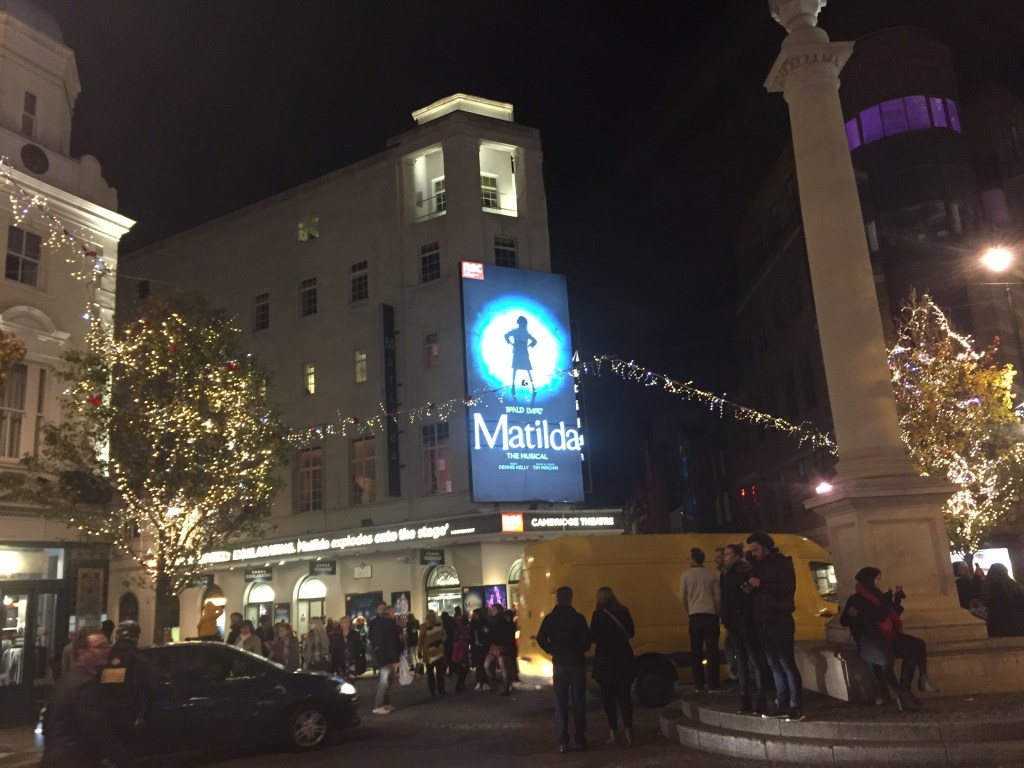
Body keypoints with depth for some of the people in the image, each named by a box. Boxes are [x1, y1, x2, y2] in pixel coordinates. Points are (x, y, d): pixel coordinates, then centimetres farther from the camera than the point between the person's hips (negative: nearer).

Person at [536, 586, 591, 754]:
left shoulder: (549, 618, -3)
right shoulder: (578, 617, -9)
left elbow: (541, 639, -8)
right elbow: (587, 639, -12)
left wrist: (552, 651, 7)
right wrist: (581, 650, 9)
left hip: (559, 663, 1)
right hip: (577, 663, -1)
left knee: (561, 702, 7)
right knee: (578, 701, 8)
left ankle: (563, 742, 5)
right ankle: (580, 740, 10)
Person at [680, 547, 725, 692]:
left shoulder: (686, 575, 0)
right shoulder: (712, 575, 2)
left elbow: (683, 597, 3)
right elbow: (718, 597, 4)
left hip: (695, 616, 0)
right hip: (710, 615, 0)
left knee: (696, 651, 7)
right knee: (712, 650, 1)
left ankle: (699, 685, 7)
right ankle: (714, 685, -1)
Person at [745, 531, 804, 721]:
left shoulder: (782, 563, -3)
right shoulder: (758, 566, 17)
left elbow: (789, 588, -16)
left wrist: (761, 584, -17)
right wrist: (751, 588, 2)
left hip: (779, 620, -7)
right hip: (763, 621, 7)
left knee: (787, 664, -8)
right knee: (774, 665, 7)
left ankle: (796, 707, -5)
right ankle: (782, 705, 11)